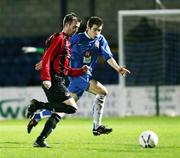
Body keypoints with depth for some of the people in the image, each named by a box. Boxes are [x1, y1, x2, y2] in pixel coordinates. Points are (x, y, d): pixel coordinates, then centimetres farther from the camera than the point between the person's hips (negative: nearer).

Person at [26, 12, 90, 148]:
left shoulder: (66, 41, 24)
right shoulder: (59, 39, -6)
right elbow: (46, 59, -16)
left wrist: (81, 71, 14)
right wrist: (46, 79, -26)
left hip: (58, 82, 10)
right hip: (53, 81, -10)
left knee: (58, 113, 9)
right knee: (72, 108, -17)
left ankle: (40, 140, 9)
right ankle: (38, 105, -13)